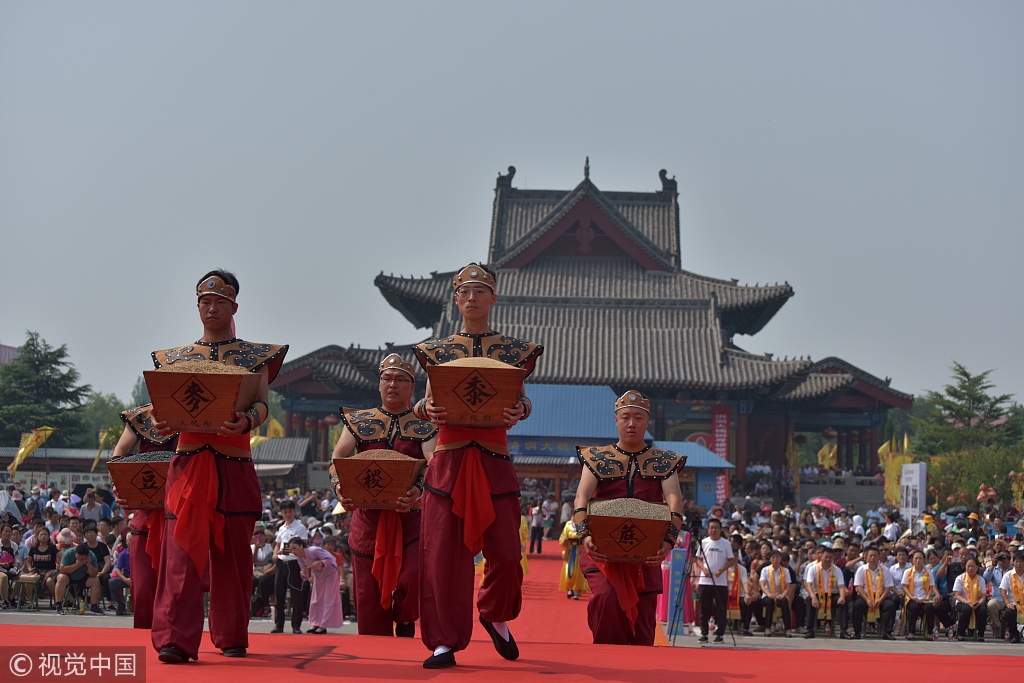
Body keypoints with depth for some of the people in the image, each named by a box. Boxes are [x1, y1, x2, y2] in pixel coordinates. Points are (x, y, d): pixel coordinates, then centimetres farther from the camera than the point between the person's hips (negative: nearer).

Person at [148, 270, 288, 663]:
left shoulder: (255, 356, 10)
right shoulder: (177, 357, 15)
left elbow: (262, 404, -4)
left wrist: (246, 421, -27)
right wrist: (159, 422, -14)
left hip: (234, 467, 0)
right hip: (188, 464, 0)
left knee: (232, 554, 6)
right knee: (181, 550, -11)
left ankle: (232, 637, 18)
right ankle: (175, 640, -18)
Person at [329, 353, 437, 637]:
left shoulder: (424, 427, 5)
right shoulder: (359, 421, 10)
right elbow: (338, 459, -4)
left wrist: (419, 490, -35)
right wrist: (339, 486, -27)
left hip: (410, 515, -1)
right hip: (369, 516, 1)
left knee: (412, 579, -21)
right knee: (369, 592, 1)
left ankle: (405, 623, 10)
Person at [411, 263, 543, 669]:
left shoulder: (513, 350, 10)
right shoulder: (439, 350, 12)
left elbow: (521, 399, 6)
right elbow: (426, 402, 9)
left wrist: (519, 411, -17)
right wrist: (428, 408, -14)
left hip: (494, 460, 0)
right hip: (449, 460, 0)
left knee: (505, 550, -5)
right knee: (443, 551, -5)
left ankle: (495, 616, 25)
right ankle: (444, 641, 1)